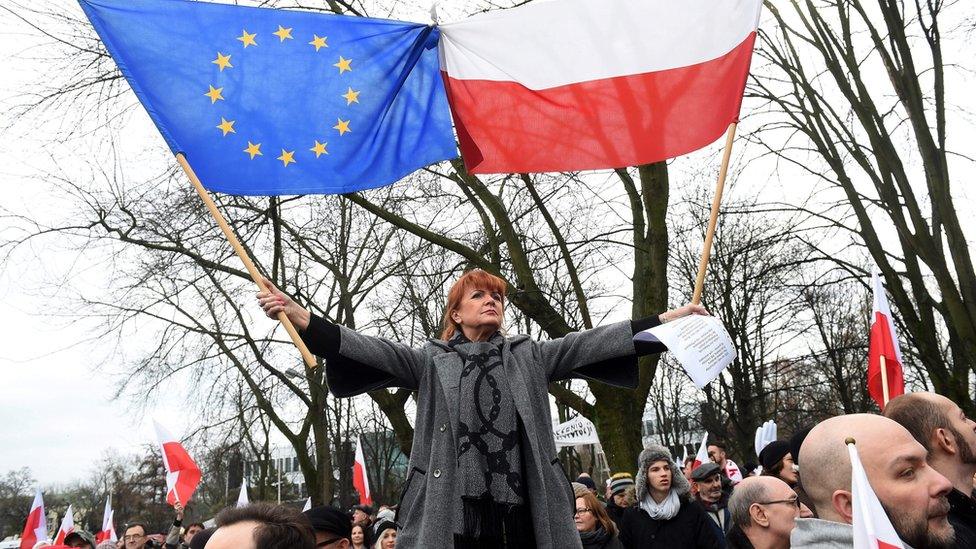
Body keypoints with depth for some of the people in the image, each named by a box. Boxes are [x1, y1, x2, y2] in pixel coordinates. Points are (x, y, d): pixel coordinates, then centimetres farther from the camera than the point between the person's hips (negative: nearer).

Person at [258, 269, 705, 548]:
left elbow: (586, 344, 9)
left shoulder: (529, 357, 16)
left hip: (523, 512, 2)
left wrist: (665, 321, 0)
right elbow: (370, 350, 0)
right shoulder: (430, 361, 11)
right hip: (452, 512, -1)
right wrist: (298, 316, -12)